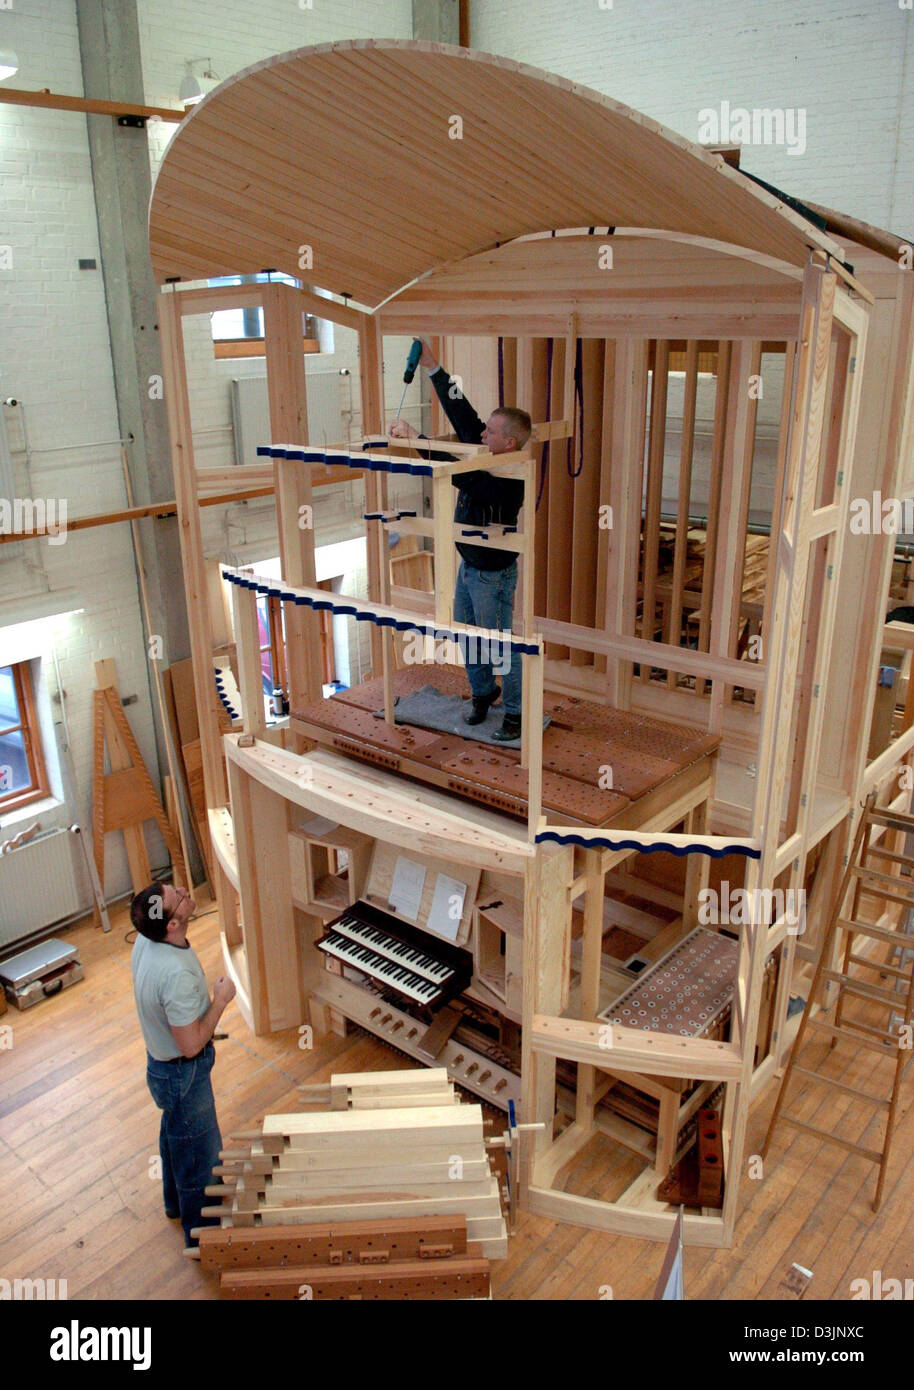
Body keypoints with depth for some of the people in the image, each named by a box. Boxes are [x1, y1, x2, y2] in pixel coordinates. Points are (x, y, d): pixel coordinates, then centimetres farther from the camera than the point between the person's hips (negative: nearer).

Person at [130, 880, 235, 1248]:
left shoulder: (145, 941, -13)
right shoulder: (177, 975, -41)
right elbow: (191, 1045, -30)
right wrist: (220, 1000, -22)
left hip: (161, 1059, 9)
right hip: (182, 1072, -9)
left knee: (173, 1133, 31)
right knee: (199, 1154, 13)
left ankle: (176, 1201, 56)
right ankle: (203, 1235, 34)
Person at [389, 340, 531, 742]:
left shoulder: (508, 482, -28)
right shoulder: (487, 454, -3)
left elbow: (457, 474, -36)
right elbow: (460, 412, -1)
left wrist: (415, 437, -32)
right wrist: (431, 366, -5)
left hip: (493, 574, -9)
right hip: (469, 565, 9)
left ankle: (516, 712, 16)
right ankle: (483, 692, 39)